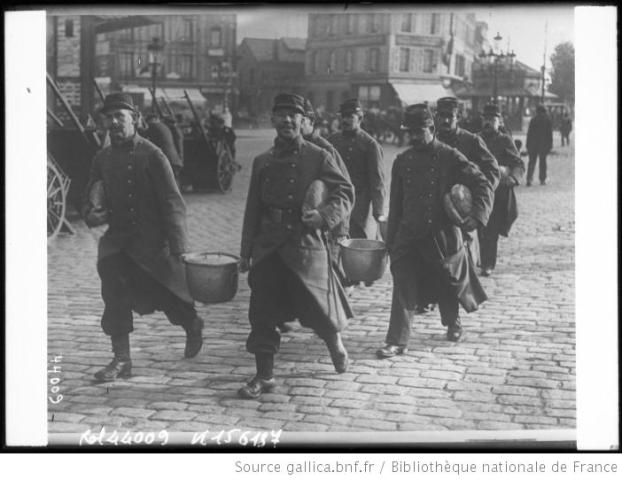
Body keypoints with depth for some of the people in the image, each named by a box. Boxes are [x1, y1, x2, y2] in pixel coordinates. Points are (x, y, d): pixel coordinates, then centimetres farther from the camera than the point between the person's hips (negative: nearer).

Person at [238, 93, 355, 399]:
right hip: (267, 247, 3)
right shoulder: (262, 162, 11)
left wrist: (324, 215, -24)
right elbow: (252, 210, 14)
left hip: (304, 244, -3)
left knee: (317, 306, 4)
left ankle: (335, 343, 37)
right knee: (262, 313, 1)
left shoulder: (318, 158, -1)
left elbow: (346, 192, -4)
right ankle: (264, 376, 13)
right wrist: (246, 252, 13)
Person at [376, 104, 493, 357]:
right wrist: (391, 240, 10)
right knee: (403, 287, -7)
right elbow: (395, 204, 10)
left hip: (443, 234, -2)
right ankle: (397, 341, -2)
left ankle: (453, 323, 43)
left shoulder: (450, 158, -7)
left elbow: (482, 185, -8)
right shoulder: (402, 161, 5)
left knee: (447, 283, 14)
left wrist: (476, 216, -24)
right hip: (409, 235, 2)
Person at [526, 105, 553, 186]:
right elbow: (550, 134, -2)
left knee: (532, 161, 3)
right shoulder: (548, 120, -1)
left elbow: (529, 133, 1)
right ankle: (542, 180, 10)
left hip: (533, 144, 1)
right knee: (543, 161, 8)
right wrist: (550, 145, 3)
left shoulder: (533, 120, 1)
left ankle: (529, 178, -11)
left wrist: (528, 145, 5)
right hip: (544, 144, -1)